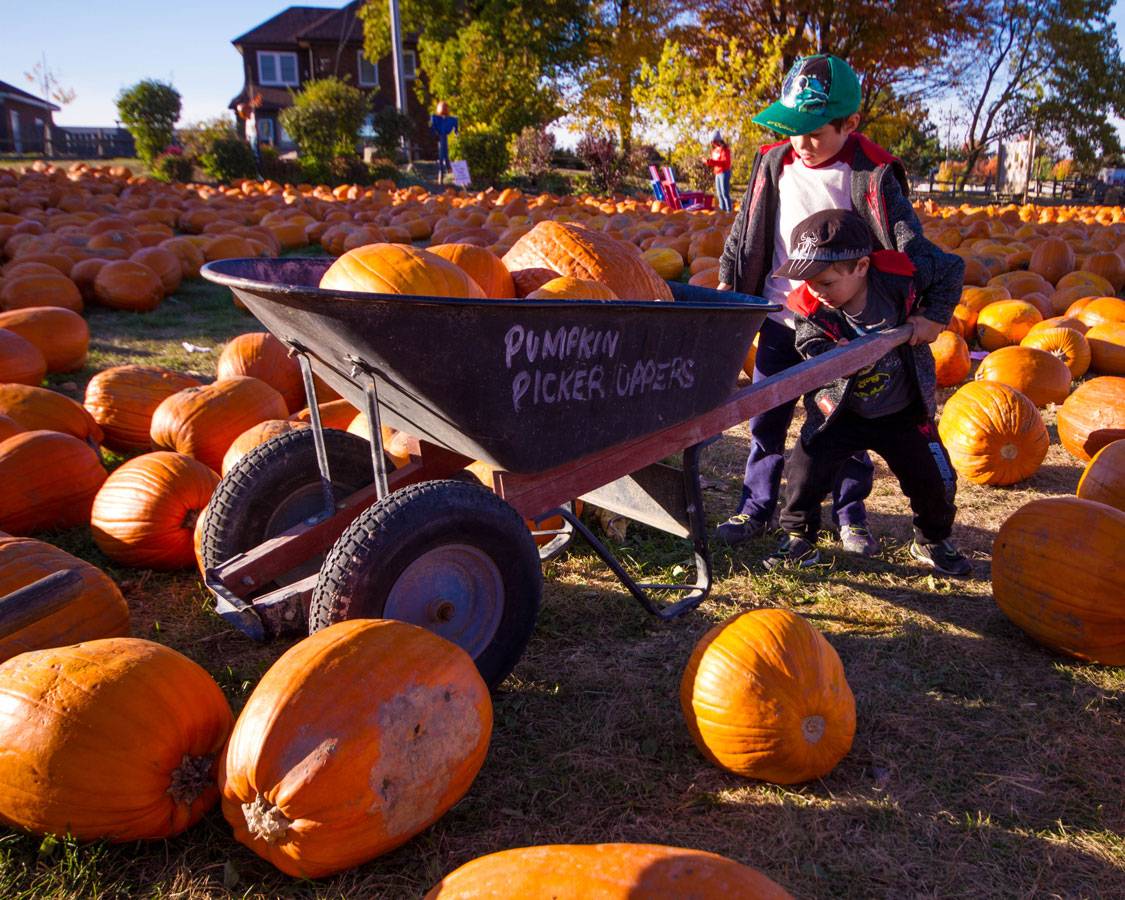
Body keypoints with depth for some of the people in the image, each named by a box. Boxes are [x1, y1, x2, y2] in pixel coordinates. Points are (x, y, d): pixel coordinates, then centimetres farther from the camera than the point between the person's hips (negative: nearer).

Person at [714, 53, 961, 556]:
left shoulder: (870, 175, -12)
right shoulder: (774, 162, 0)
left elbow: (908, 242, -15)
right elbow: (746, 231, 11)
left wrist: (934, 310, -21)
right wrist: (728, 284, 13)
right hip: (781, 316, 3)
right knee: (766, 416, 9)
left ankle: (850, 514, 24)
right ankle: (756, 506, 23)